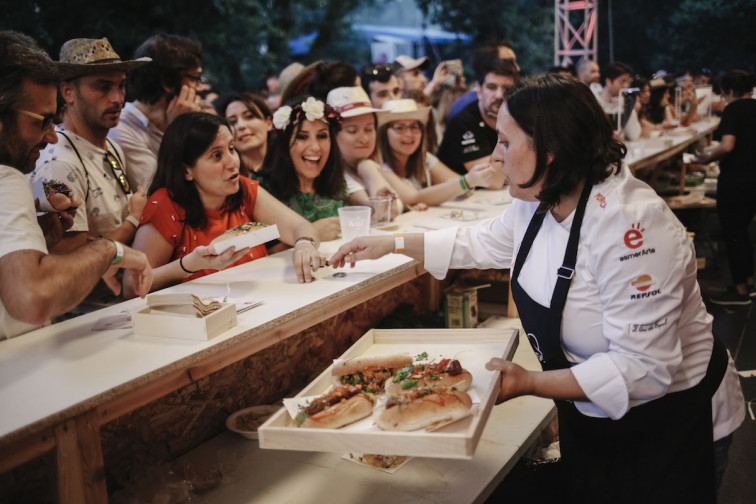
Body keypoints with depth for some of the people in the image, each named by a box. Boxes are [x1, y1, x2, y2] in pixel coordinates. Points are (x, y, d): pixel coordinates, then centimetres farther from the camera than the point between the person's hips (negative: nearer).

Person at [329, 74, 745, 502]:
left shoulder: (628, 226, -33)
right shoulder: (540, 202, -5)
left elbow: (642, 369, -34)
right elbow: (483, 243, 16)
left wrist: (530, 383, -33)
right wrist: (393, 243, 12)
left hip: (668, 430, -8)